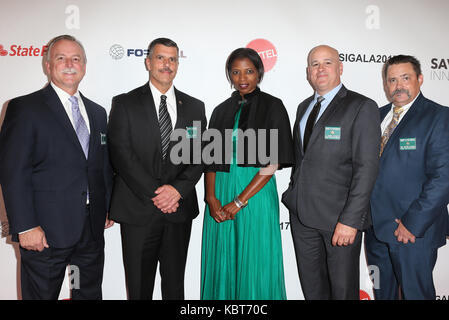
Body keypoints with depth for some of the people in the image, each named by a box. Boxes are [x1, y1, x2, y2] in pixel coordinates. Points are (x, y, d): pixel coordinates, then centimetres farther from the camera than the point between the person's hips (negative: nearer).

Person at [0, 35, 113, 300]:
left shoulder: (97, 112, 13)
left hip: (93, 228, 6)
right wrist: (25, 227, -16)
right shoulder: (24, 108, -5)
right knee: (42, 294, 9)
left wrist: (108, 208, 10)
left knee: (90, 293, 18)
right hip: (46, 231, -5)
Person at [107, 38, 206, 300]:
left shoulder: (194, 107, 9)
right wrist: (154, 193, -15)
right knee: (139, 285, 11)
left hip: (179, 210, 2)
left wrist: (177, 188, -13)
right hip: (138, 210, -2)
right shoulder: (125, 104, 1)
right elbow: (121, 154, -9)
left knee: (175, 284, 16)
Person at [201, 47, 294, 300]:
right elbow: (211, 159, 9)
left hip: (255, 194, -4)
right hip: (220, 195, 4)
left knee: (255, 266, 4)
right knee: (222, 265, 11)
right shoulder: (222, 110, 12)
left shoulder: (272, 106, -1)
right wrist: (211, 197, -7)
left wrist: (239, 202, -13)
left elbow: (272, 162, -9)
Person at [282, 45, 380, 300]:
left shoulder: (362, 107, -8)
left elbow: (367, 167, -14)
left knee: (343, 289, 9)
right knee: (312, 288, 17)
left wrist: (350, 220, -19)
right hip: (302, 214, 6)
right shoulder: (304, 107, 14)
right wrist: (294, 195, 10)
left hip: (339, 218, -6)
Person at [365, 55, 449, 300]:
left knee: (415, 292, 10)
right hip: (375, 226, 6)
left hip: (414, 229, -6)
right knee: (381, 291, 20)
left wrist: (412, 223, -19)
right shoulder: (378, 115, 10)